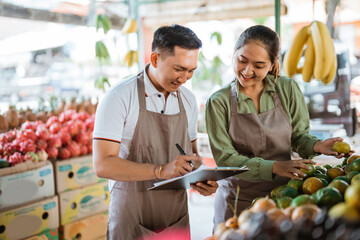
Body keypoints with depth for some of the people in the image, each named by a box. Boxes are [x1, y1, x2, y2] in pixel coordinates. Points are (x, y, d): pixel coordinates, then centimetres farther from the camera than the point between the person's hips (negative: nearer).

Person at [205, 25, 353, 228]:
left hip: (282, 194, 2)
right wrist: (274, 167, -24)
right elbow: (225, 158, -13)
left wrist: (316, 146, -18)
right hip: (238, 200, -1)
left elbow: (299, 135, 5)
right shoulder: (219, 102, -9)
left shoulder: (288, 89, -3)